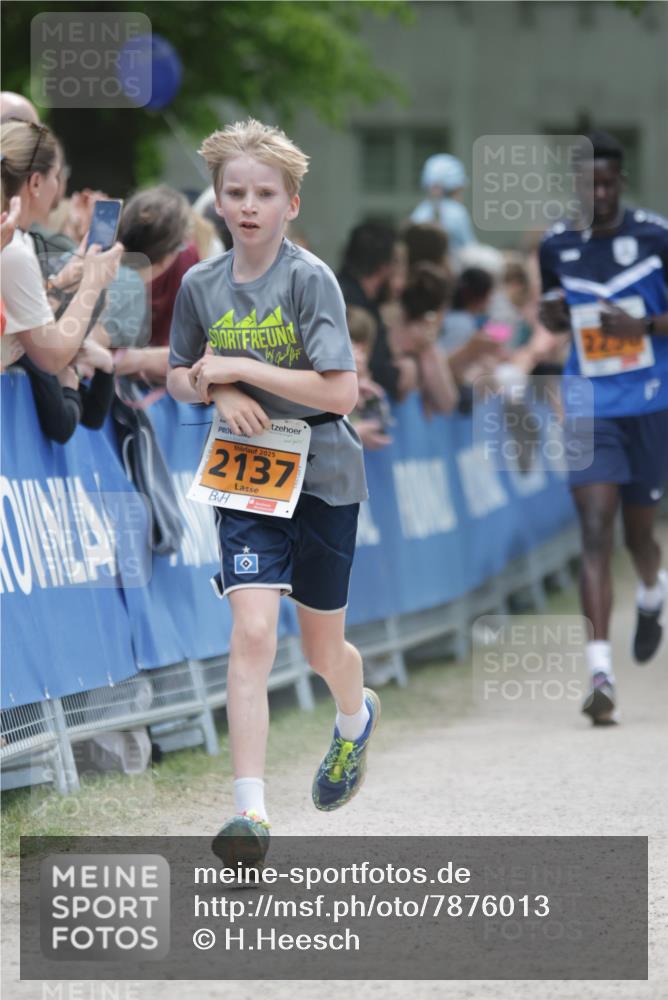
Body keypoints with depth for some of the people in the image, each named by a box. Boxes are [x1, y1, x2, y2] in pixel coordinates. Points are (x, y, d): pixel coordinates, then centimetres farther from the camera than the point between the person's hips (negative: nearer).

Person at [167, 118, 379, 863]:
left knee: (321, 647, 12)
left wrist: (236, 367, -20)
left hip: (323, 473, -2)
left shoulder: (310, 279, -13)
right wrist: (214, 390, -8)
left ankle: (355, 718, 49)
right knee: (252, 632, -16)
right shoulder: (201, 285, 1)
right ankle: (250, 810, -19)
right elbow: (178, 377, 15)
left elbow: (341, 391, -19)